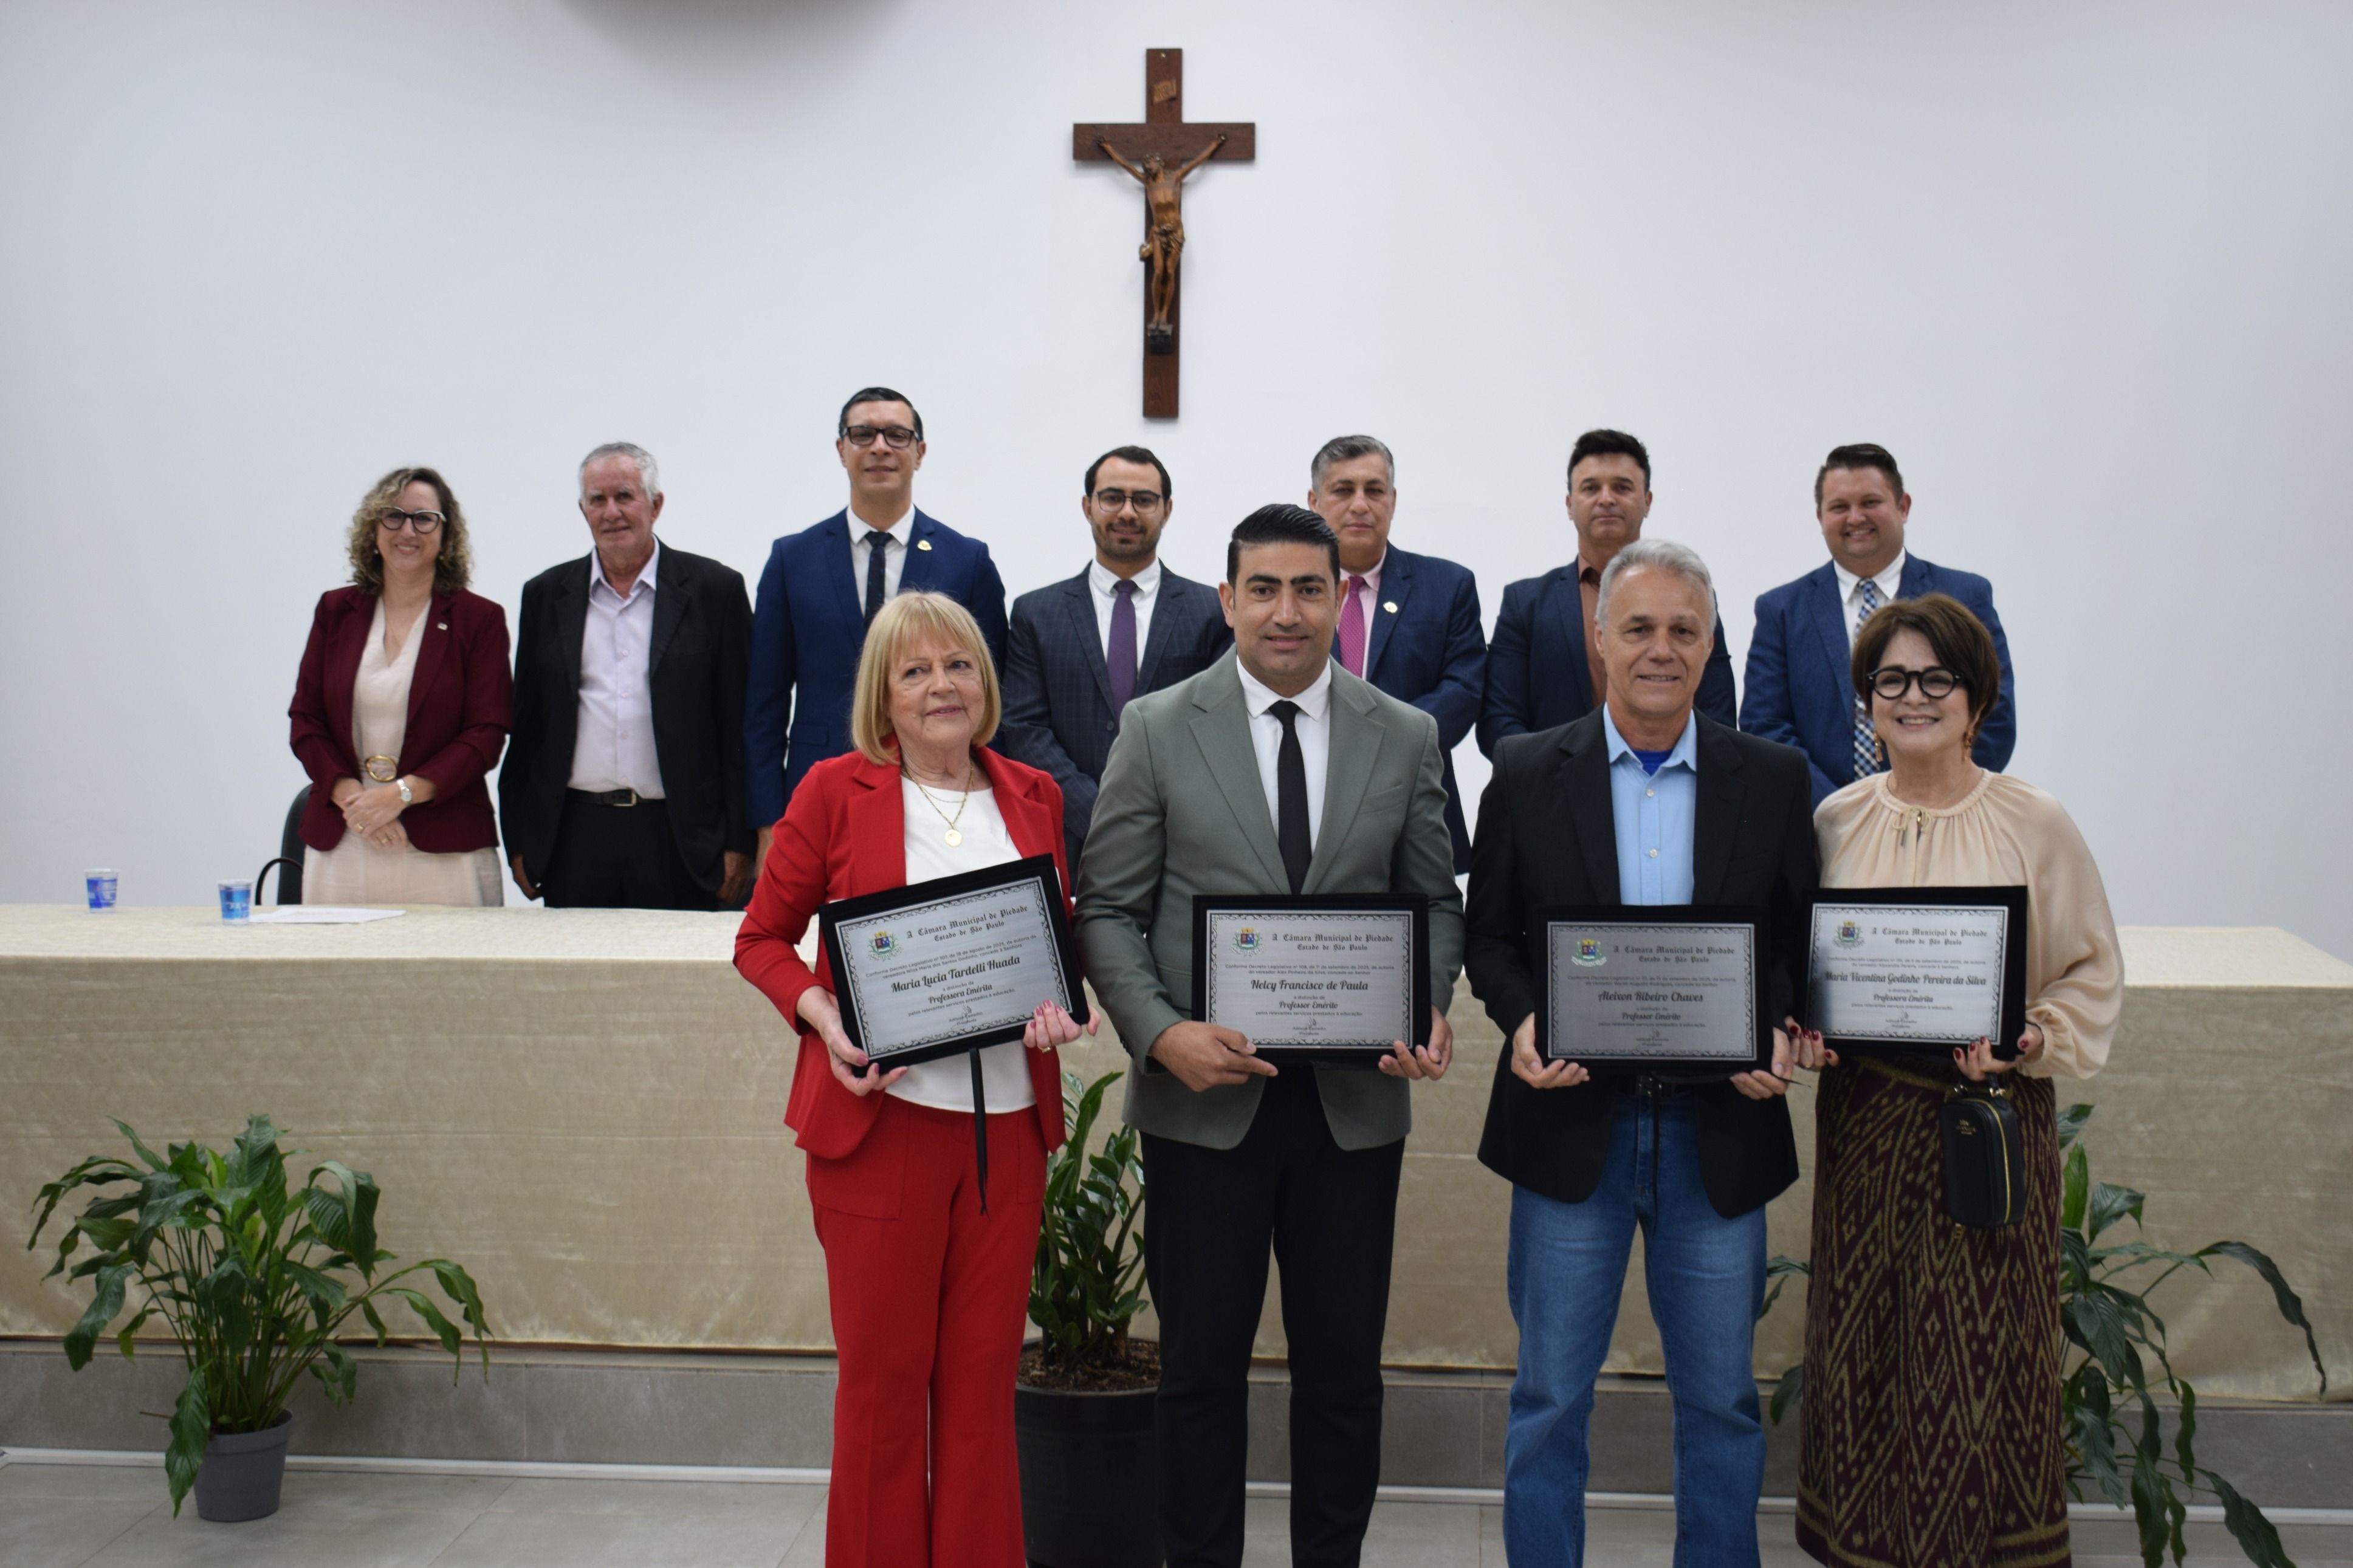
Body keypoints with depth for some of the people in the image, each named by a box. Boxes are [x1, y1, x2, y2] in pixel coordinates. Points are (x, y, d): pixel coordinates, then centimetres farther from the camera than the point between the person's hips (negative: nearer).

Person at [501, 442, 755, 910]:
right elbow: (526, 725, 13)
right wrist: (518, 842, 8)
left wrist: (739, 844, -5)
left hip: (681, 839, -2)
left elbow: (741, 727, 0)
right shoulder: (547, 595, 11)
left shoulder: (715, 590, 3)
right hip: (575, 839, 2)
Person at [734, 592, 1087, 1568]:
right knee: (882, 1375, 7)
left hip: (1007, 1123, 3)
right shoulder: (835, 791, 0)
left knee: (983, 1374, 10)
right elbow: (762, 938, 4)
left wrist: (1058, 1005, -4)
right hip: (881, 1116, -3)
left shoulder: (1032, 797, 9)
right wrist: (826, 1022, -13)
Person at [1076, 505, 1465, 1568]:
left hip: (1354, 1103, 2)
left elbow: (1436, 903, 9)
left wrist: (1430, 1012, -10)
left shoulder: (1407, 739, 5)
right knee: (1203, 1364, 10)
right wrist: (1162, 1033, -15)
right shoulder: (1157, 731, 0)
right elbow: (1108, 910, 0)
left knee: (1342, 1367, 10)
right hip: (1205, 1096, -1)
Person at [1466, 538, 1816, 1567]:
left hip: (1719, 1130, 1)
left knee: (1721, 1399, 13)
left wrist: (1778, 1034, -12)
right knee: (1550, 1398, 9)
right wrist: (1523, 1021, -15)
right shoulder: (1527, 773, 1)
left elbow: (1803, 942, 6)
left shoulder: (1773, 780, 3)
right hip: (1574, 1124, -1)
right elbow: (1488, 937, 4)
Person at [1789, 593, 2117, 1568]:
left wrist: (2025, 1038, -15)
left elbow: (2093, 975, 1)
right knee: (1863, 1338, 8)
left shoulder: (2034, 825, -3)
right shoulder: (1837, 819, 5)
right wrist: (1806, 1028, -4)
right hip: (1863, 1113, 3)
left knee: (1983, 1346, 0)